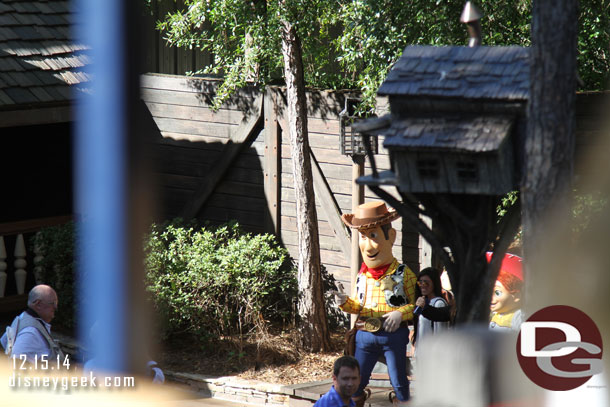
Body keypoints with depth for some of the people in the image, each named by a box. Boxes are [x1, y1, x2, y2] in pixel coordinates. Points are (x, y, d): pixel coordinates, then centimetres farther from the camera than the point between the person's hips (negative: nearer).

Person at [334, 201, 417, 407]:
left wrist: (400, 314, -21)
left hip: (394, 335, -4)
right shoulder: (362, 276, 6)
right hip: (365, 334, 4)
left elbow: (416, 304, -4)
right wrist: (345, 302, -5)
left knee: (399, 383, 4)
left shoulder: (403, 274, -6)